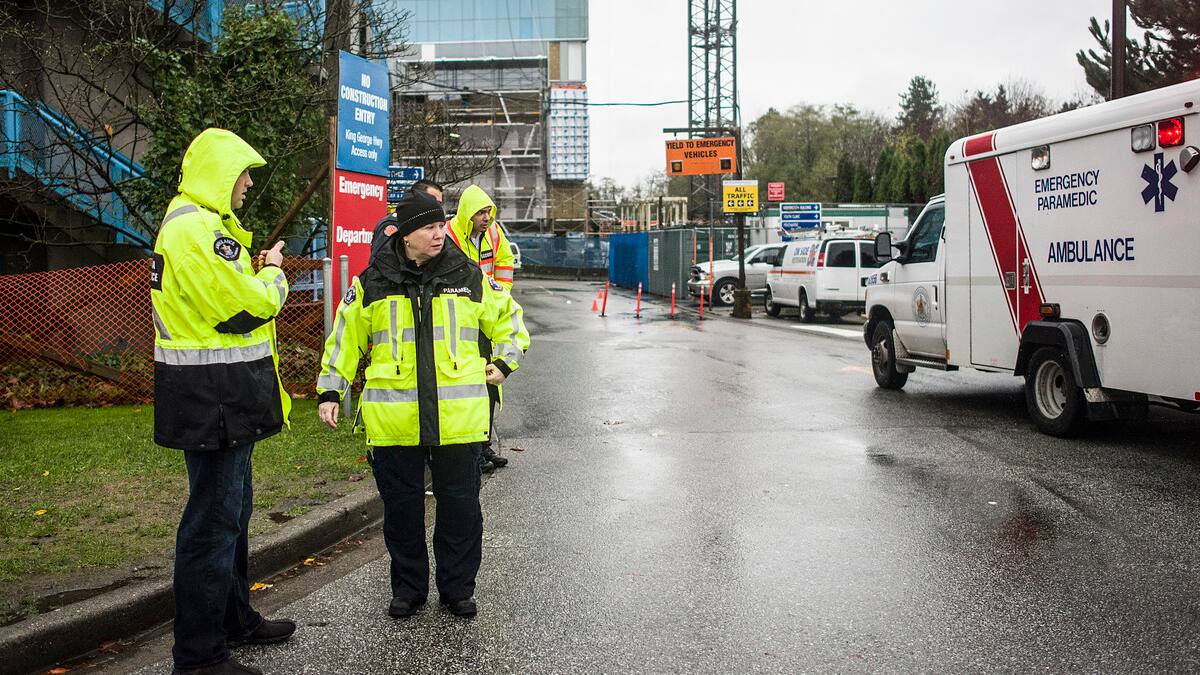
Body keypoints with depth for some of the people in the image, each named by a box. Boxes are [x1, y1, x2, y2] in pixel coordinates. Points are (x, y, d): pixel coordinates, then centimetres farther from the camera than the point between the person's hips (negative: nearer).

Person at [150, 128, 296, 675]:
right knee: (214, 519, -4)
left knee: (232, 508, 21)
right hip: (215, 399, -11)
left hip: (221, 398, 11)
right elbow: (251, 306, -21)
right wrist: (274, 273, -4)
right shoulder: (199, 229, -19)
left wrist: (257, 274, 6)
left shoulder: (193, 223, 17)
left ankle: (235, 620, 36)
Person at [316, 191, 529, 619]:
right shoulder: (374, 282, 4)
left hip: (458, 417, 0)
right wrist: (329, 391, 11)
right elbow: (345, 337, 12)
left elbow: (508, 316, 19)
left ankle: (458, 587, 23)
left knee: (460, 503, 7)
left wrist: (505, 362, 10)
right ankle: (408, 587, 26)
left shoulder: (468, 277, 5)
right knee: (401, 504, 9)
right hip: (393, 418, 0)